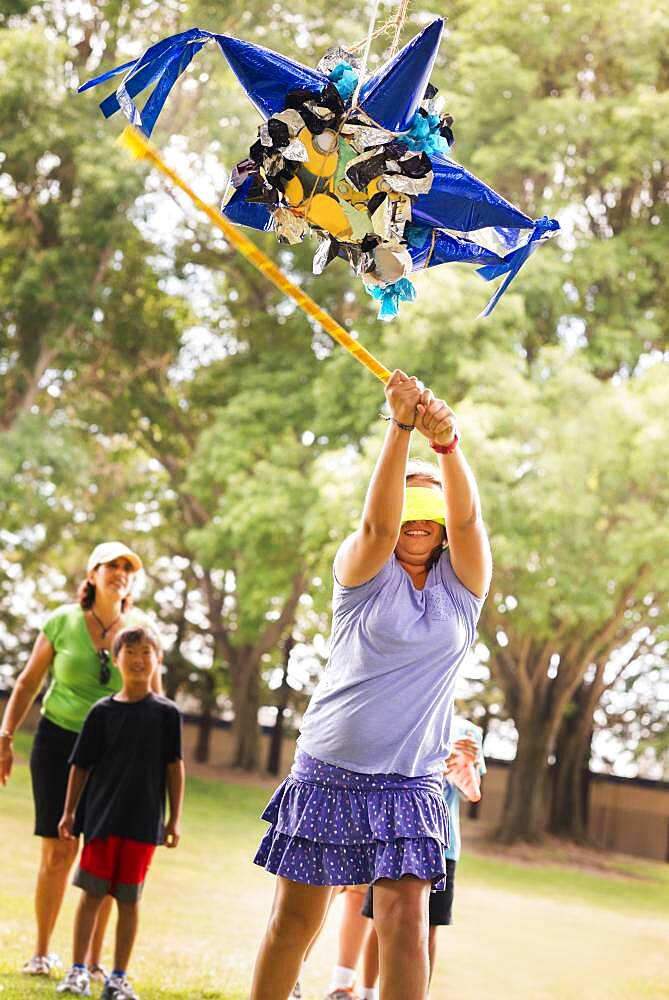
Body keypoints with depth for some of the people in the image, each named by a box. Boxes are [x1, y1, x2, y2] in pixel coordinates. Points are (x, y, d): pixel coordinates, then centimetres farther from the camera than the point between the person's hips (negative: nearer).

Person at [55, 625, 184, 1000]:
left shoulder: (167, 713, 1)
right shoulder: (103, 711, 2)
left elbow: (174, 768, 3)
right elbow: (81, 765, 6)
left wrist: (175, 819, 0)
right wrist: (69, 812, 3)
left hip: (143, 821, 0)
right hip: (102, 816, 0)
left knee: (129, 899, 4)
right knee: (92, 892, 1)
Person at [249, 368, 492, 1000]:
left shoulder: (461, 585, 5)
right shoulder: (363, 571, 0)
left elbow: (467, 517, -14)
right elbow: (377, 523, -21)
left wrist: (447, 443, -33)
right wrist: (401, 429, -35)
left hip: (409, 786, 1)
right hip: (327, 774, -1)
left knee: (405, 920, -11)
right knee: (294, 919, 5)